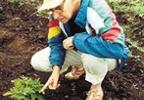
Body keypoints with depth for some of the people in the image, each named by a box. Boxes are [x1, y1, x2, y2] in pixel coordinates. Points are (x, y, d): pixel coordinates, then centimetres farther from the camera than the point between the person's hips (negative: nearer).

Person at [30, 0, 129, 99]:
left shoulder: (97, 9, -36)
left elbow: (117, 48, -46)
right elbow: (56, 40, -7)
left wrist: (75, 40, -35)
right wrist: (56, 69, -23)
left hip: (104, 56, -5)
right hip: (78, 50, 6)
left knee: (91, 56, -40)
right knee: (37, 62, -7)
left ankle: (96, 88, -6)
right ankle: (79, 67, 16)